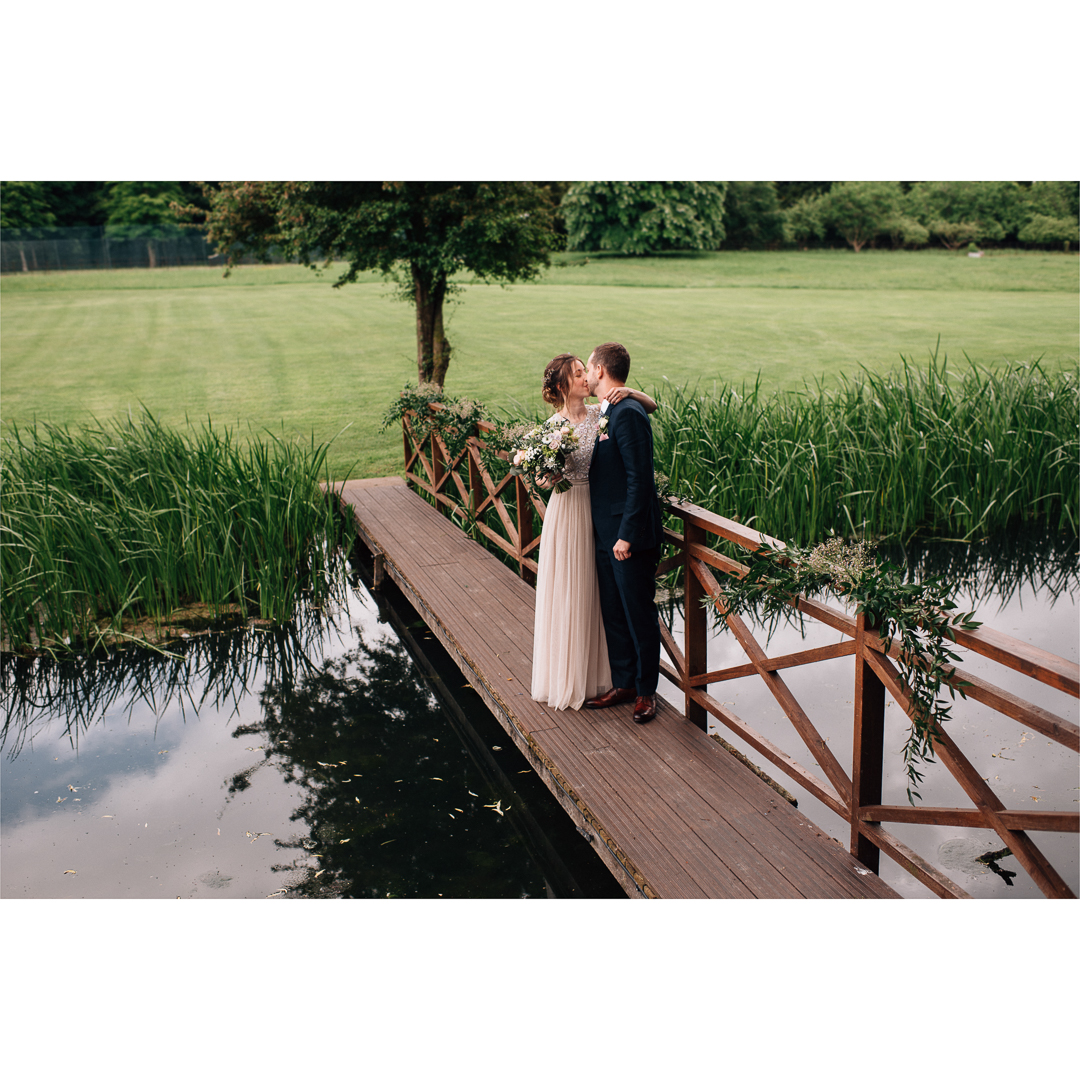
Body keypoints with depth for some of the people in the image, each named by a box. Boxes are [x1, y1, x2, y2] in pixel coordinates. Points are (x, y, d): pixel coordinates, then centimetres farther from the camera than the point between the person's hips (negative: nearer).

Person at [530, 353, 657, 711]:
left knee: (596, 592, 13)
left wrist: (629, 392, -17)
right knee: (568, 594, 5)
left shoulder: (600, 413, 1)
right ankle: (566, 678, 21)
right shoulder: (554, 426, -9)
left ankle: (596, 670, 29)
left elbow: (651, 406, 2)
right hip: (569, 510, -4)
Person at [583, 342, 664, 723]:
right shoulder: (609, 413, 12)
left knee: (640, 615, 5)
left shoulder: (628, 414, -18)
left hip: (629, 538, -9)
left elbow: (640, 479, -22)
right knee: (613, 613, 16)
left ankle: (646, 691, 18)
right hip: (607, 534, 10)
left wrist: (627, 535, -22)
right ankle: (623, 684, 28)